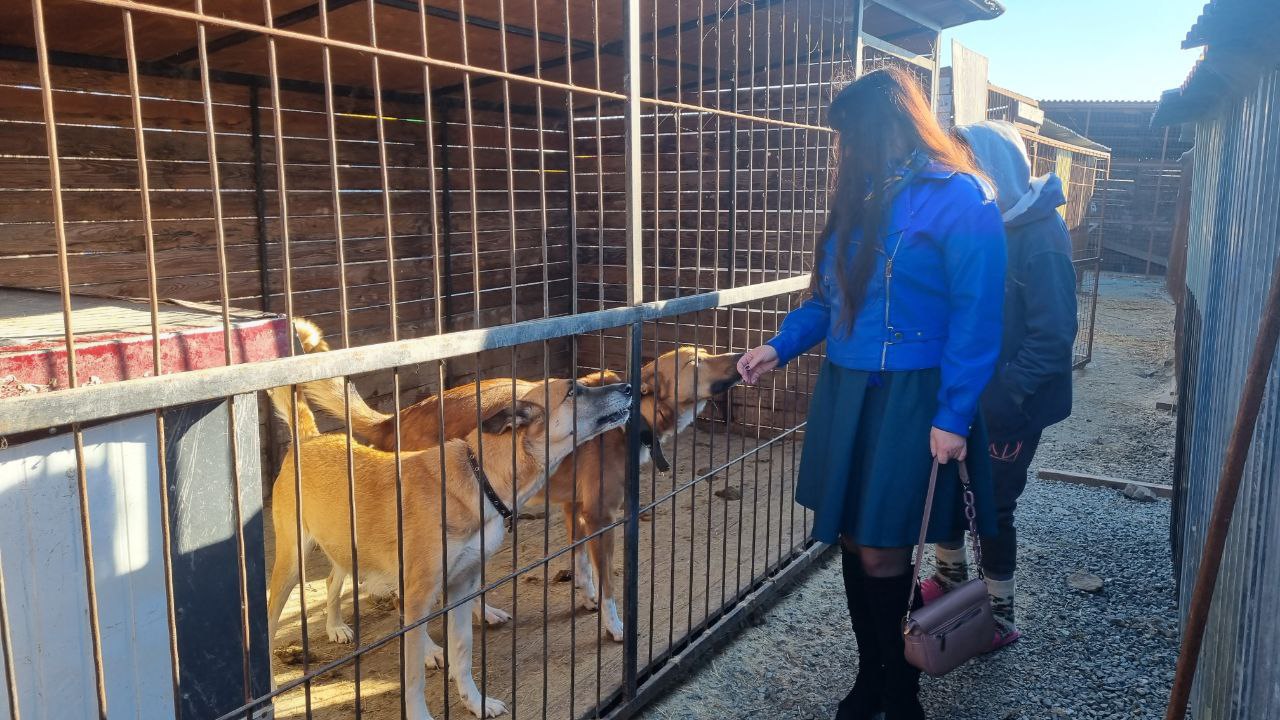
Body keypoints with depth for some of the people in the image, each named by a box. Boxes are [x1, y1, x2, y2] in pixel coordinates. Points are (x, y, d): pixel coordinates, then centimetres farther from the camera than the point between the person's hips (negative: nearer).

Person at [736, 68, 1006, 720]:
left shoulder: (959, 198, -10)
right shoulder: (864, 195, 12)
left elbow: (976, 319, -13)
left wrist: (954, 418, -16)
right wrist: (780, 347, 7)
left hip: (909, 401, -6)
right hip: (844, 392, 7)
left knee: (882, 553, 0)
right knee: (853, 541, 12)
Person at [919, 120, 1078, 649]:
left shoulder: (1040, 234, -20)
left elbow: (1054, 334, -23)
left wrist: (1005, 395, -26)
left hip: (1011, 406, -7)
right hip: (969, 393, 7)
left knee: (992, 505, 4)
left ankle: (1000, 617, 24)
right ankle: (951, 578, 42)